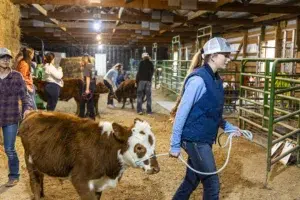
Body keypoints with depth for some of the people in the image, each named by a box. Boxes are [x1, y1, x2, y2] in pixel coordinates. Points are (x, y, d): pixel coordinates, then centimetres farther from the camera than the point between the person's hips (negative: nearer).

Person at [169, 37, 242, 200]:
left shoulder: (216, 79, 7)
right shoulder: (198, 79, -20)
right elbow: (182, 112, -19)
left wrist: (229, 127, 8)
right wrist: (175, 145, -16)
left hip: (205, 139, 8)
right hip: (194, 139, -8)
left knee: (192, 180, 20)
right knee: (212, 184, 3)